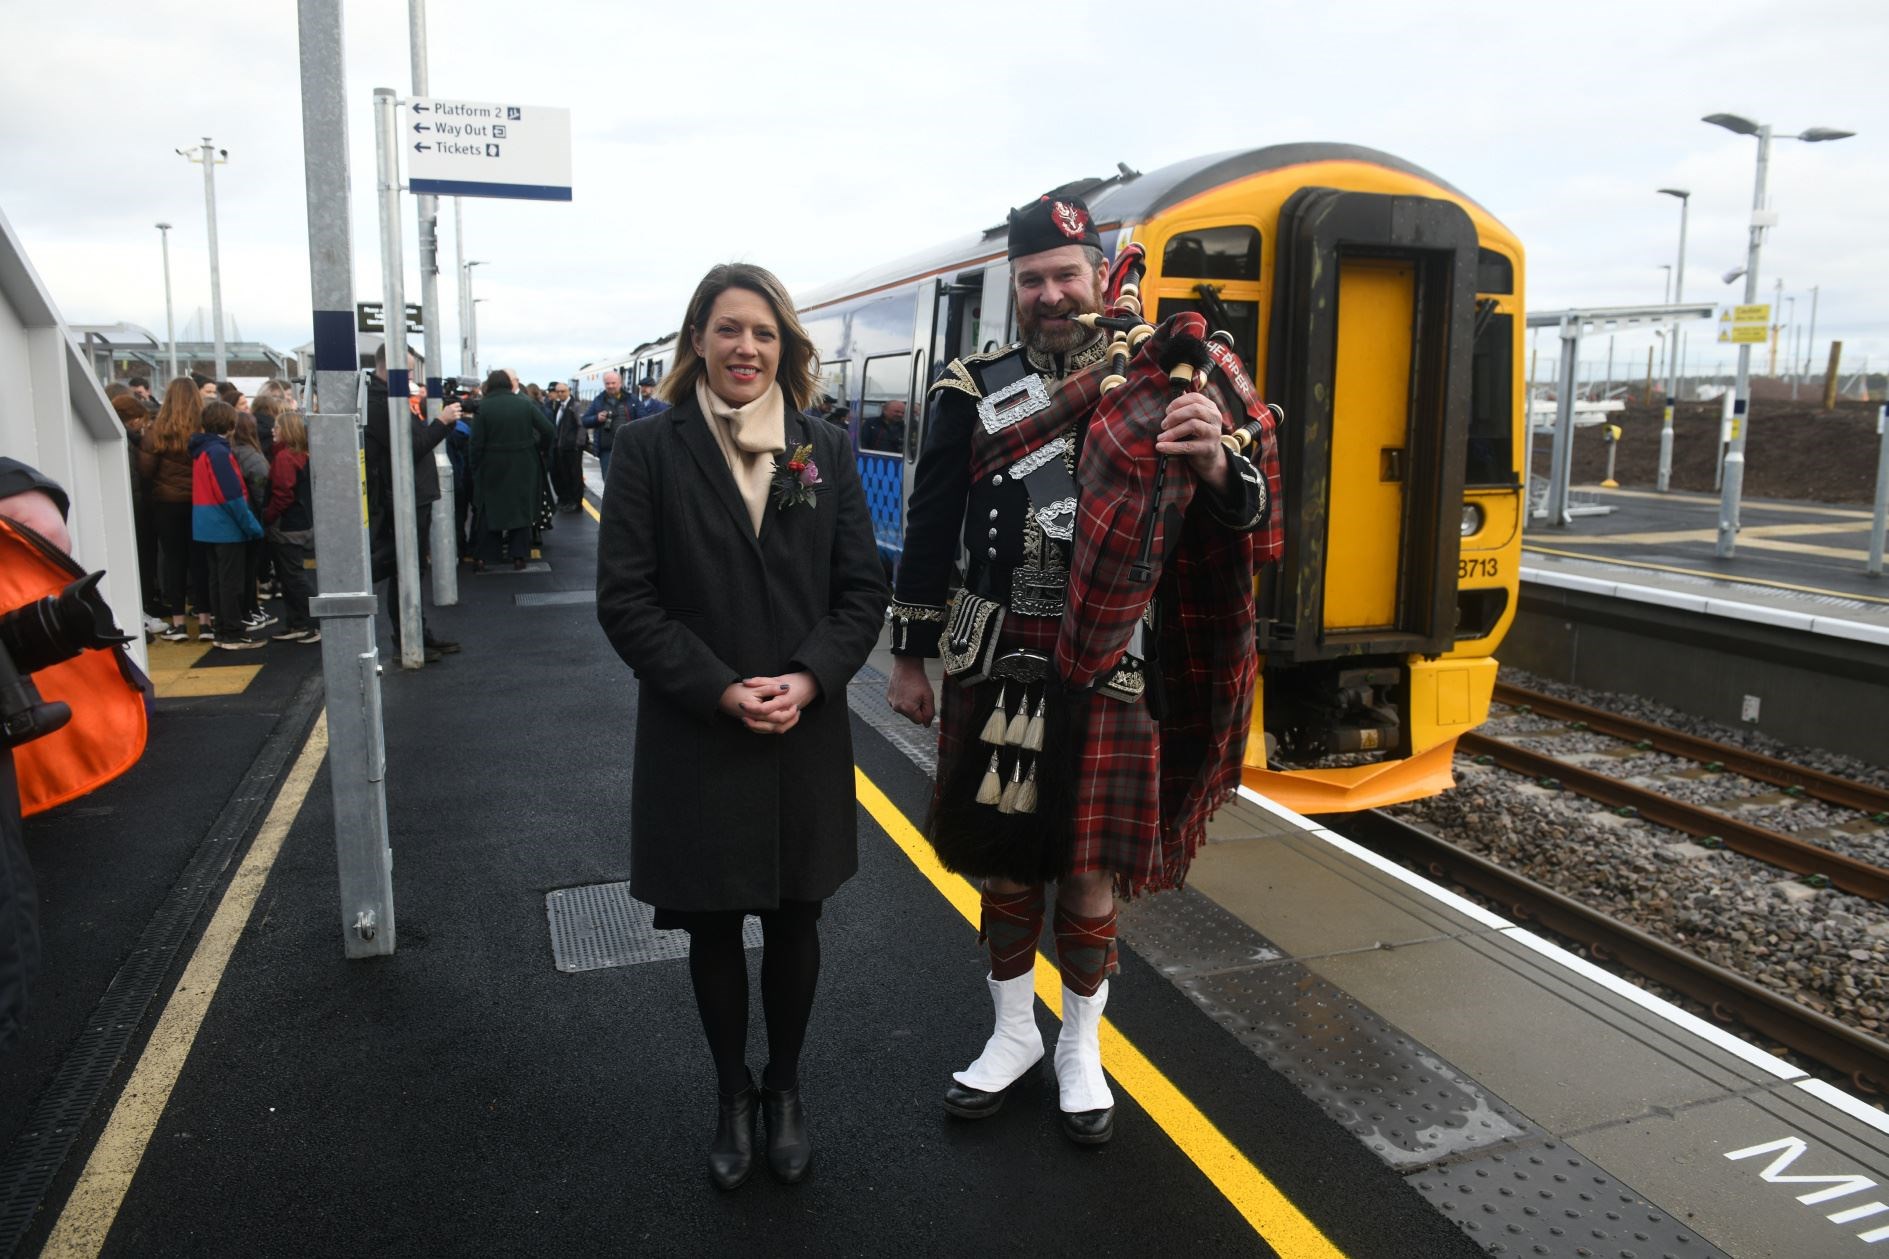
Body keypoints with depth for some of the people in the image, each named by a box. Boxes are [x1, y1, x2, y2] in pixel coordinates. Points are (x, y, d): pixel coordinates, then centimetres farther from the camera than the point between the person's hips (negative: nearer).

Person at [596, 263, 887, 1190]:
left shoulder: (824, 452, 3)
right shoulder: (650, 449, -4)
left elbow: (862, 590, 1)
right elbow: (625, 600, -8)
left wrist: (808, 679, -14)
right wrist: (721, 691, -16)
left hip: (807, 738, 2)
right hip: (695, 739, -1)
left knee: (795, 920, 13)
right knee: (714, 928, 12)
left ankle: (784, 1088, 37)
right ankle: (732, 1097, 35)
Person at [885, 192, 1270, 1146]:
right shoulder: (972, 392, 1)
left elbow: (1239, 516, 0)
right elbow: (930, 533, 4)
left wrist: (1214, 465, -23)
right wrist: (907, 657, 4)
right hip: (995, 665, 1)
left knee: (1089, 868, 7)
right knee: (1002, 857, 12)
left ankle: (1081, 1048, 29)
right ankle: (1013, 1031, 34)